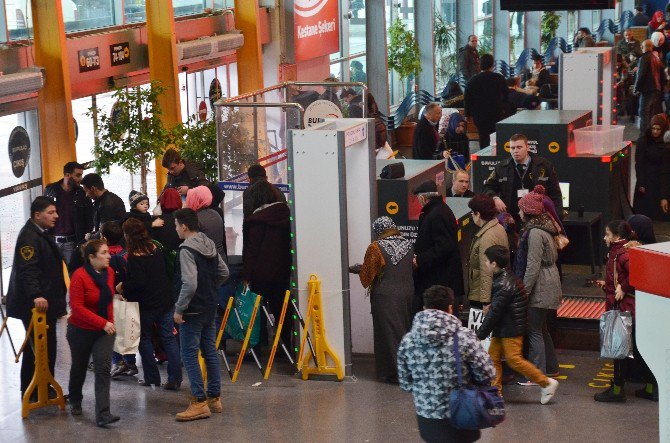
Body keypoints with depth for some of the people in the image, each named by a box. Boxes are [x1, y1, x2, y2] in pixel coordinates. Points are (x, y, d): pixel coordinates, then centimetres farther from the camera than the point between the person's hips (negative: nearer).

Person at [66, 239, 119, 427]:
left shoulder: (109, 272, -3)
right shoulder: (80, 276, -21)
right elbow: (77, 307, -24)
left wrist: (110, 322, 13)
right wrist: (103, 323, -28)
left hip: (105, 329, 3)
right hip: (81, 330, -3)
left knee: (103, 369, -10)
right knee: (79, 367, 17)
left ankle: (103, 415, -15)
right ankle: (75, 401, 44)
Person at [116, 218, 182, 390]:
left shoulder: (134, 257, -16)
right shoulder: (156, 249, 3)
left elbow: (137, 283, -22)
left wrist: (122, 287, -6)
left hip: (145, 304, -5)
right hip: (165, 301, 5)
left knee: (145, 339, 11)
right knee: (169, 338, 6)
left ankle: (152, 377, 14)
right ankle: (175, 378, 2)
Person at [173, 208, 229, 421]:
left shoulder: (186, 249, -19)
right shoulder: (210, 245, 8)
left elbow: (189, 284, -25)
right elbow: (224, 272, 17)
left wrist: (179, 309, -17)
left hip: (193, 310, -9)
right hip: (210, 307, 9)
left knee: (189, 354, -3)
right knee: (210, 351, 14)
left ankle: (200, 402, -5)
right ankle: (214, 398, 21)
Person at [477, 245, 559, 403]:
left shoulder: (503, 285, -23)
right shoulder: (507, 278, 9)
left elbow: (494, 313, -21)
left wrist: (480, 334, -16)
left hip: (510, 330, -10)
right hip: (502, 330, 10)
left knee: (514, 359, -5)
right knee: (493, 356, 10)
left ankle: (547, 383, 3)